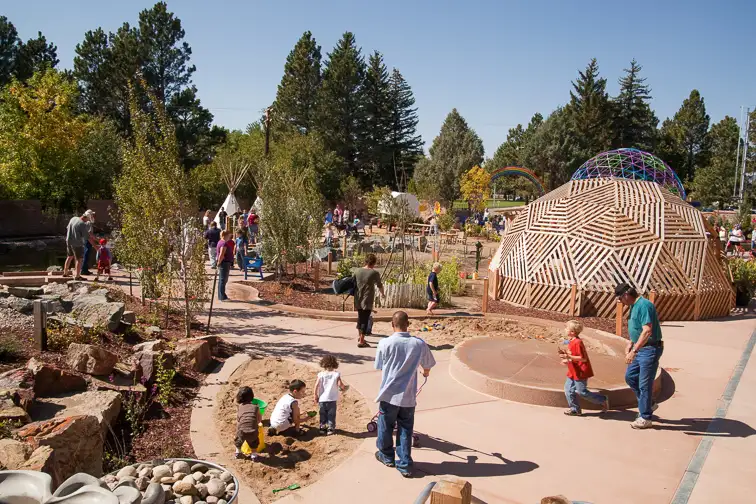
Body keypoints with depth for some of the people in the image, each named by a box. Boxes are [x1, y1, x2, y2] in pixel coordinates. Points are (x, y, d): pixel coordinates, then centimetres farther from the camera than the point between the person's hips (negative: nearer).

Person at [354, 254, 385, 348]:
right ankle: (361, 341, 1)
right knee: (365, 320, 1)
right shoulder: (374, 273, -10)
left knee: (360, 317, 22)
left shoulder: (357, 271, 2)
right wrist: (382, 293, 23)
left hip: (358, 300, 5)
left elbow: (354, 285, 9)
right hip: (367, 300, -5)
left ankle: (359, 336, 37)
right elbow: (379, 285, 3)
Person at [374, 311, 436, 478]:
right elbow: (427, 367, 7)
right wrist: (425, 373, 32)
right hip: (408, 396, 1)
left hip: (389, 394, -1)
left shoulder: (385, 343, -13)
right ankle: (405, 465, 17)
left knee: (386, 426, 19)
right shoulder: (419, 343, -7)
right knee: (405, 430, 13)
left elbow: (380, 368, -1)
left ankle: (386, 456, 37)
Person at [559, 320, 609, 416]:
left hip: (580, 372, -10)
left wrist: (569, 357, -30)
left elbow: (583, 358, -25)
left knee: (581, 391, -1)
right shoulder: (571, 341, 9)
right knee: (568, 388, 8)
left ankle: (602, 400, 16)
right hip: (573, 372, 10)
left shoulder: (577, 342, -23)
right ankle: (575, 409, 17)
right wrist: (565, 354, 7)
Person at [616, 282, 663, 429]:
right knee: (629, 376, 15)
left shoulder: (644, 305, -22)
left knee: (644, 384, -1)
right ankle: (648, 404, 30)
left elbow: (647, 331, -30)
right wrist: (630, 344, 12)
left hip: (650, 349, -10)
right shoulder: (634, 306, 10)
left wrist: (634, 351, -31)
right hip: (640, 349, 10)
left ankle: (645, 418, 10)